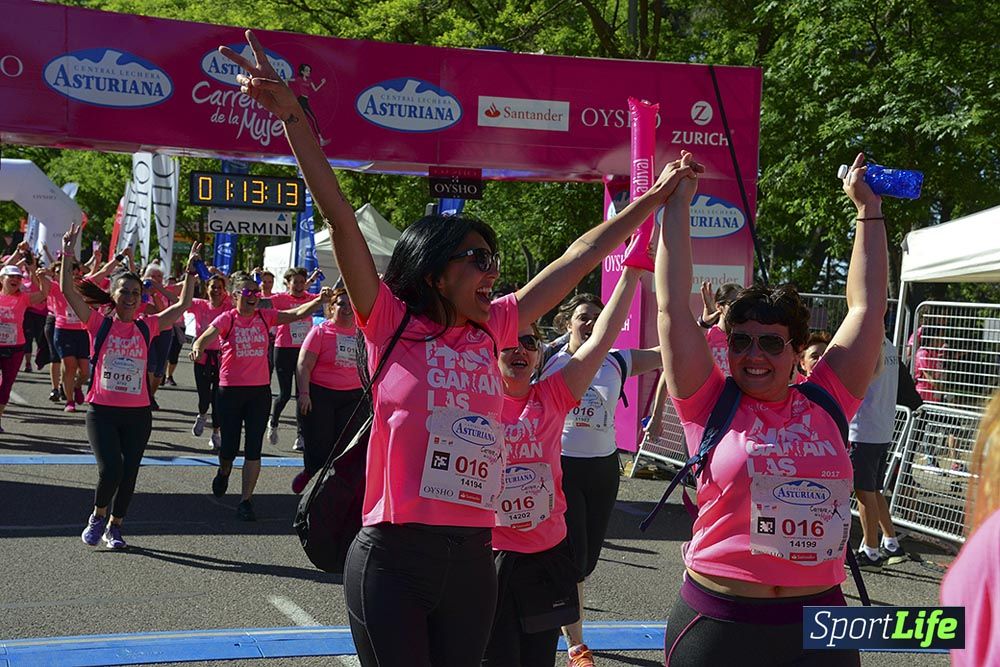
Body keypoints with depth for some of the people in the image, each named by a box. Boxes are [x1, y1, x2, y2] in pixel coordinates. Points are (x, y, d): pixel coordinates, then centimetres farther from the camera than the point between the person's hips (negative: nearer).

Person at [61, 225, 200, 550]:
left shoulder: (147, 326, 5)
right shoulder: (99, 322, -2)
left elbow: (182, 305, 10)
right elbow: (68, 291, -11)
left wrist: (191, 270, 7)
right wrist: (68, 255, -18)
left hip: (138, 413, 3)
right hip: (102, 410, -3)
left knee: (129, 474, 6)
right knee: (110, 468, -16)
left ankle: (115, 527, 27)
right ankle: (98, 515, 12)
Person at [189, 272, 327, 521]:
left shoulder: (265, 317, 4)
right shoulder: (227, 319, -6)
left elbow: (297, 314, -2)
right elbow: (207, 336, -21)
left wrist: (319, 300, -18)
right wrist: (197, 348, -43)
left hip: (260, 390, 2)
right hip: (231, 390, -2)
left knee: (253, 449, -1)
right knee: (229, 448, 5)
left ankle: (246, 500, 6)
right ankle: (224, 471, 41)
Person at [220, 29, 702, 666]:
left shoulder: (490, 330, 10)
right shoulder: (391, 323, -2)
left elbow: (577, 260, 16)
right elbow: (340, 216, -11)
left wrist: (654, 197, 22)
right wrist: (293, 116, -18)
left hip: (472, 558, 5)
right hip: (394, 557, -5)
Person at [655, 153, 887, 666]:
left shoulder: (825, 405, 5)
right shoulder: (712, 408, -1)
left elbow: (867, 306, 11)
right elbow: (673, 306, -3)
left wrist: (869, 210, 16)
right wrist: (677, 204, 2)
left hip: (818, 626, 2)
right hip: (718, 623, -2)